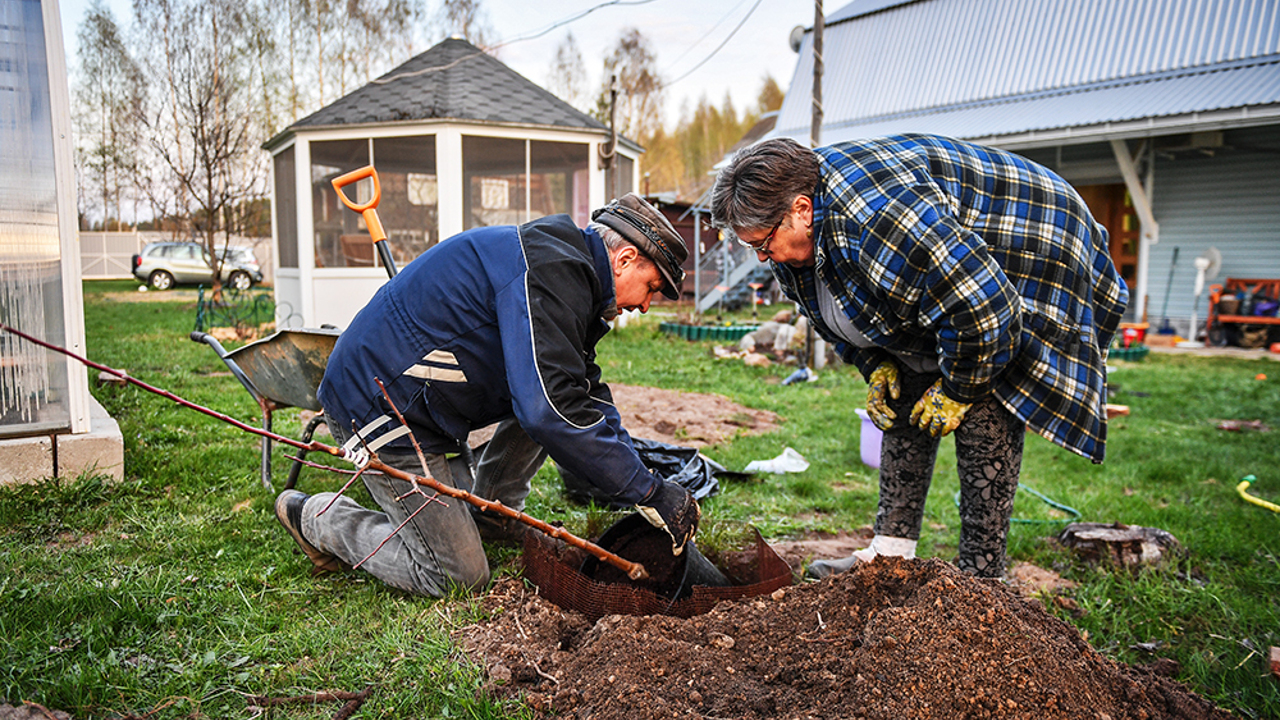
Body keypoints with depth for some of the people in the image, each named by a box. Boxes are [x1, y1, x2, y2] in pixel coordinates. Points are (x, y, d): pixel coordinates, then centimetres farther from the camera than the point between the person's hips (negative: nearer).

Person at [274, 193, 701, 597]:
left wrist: (643, 486, 4)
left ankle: (491, 512, 16)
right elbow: (550, 413, -31)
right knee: (459, 579, -3)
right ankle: (315, 518, 9)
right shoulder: (550, 271, -22)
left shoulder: (569, 271, 11)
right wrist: (649, 493, -24)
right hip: (379, 410, -10)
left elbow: (586, 396, 14)